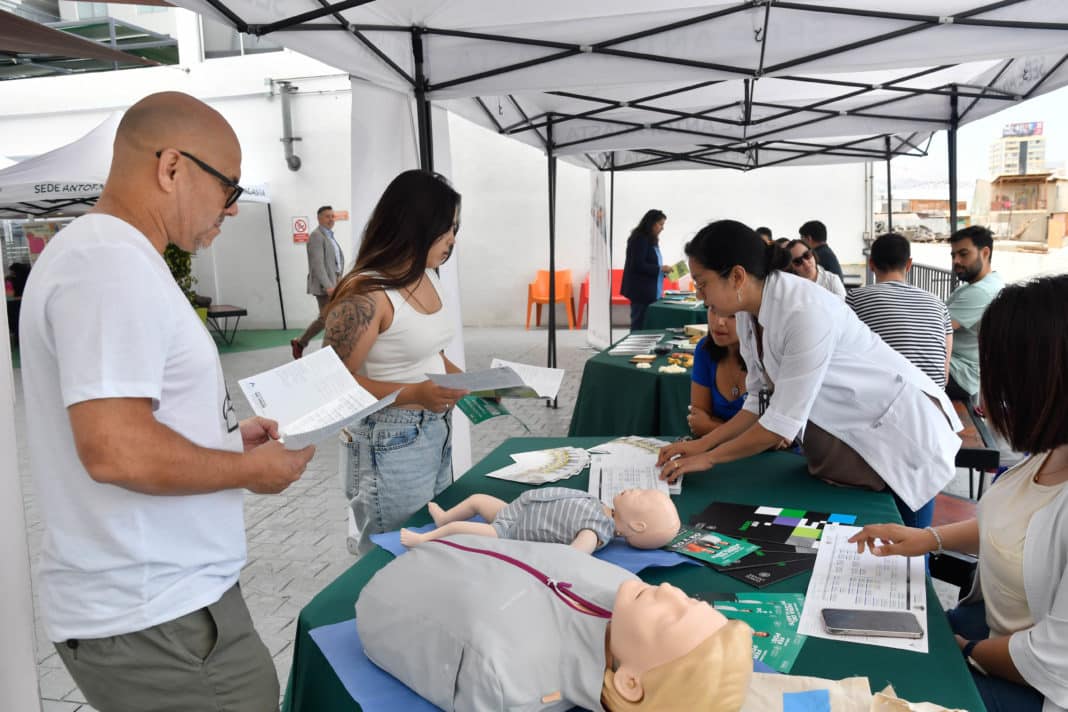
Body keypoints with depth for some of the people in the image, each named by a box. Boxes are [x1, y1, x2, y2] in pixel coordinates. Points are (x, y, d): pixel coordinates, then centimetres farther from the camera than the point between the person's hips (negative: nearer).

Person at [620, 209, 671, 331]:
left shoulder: (651, 240, 16)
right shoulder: (639, 239, -12)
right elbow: (638, 265, -19)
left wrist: (663, 271, 6)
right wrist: (660, 268, -15)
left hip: (649, 291, 9)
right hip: (641, 291, -9)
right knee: (640, 326, -6)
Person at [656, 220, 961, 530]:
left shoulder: (805, 311, -32)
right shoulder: (748, 314, -7)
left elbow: (783, 422, -28)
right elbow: (762, 403, 2)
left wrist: (709, 458, -18)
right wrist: (702, 444, -6)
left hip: (902, 428, -7)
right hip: (847, 433, 7)